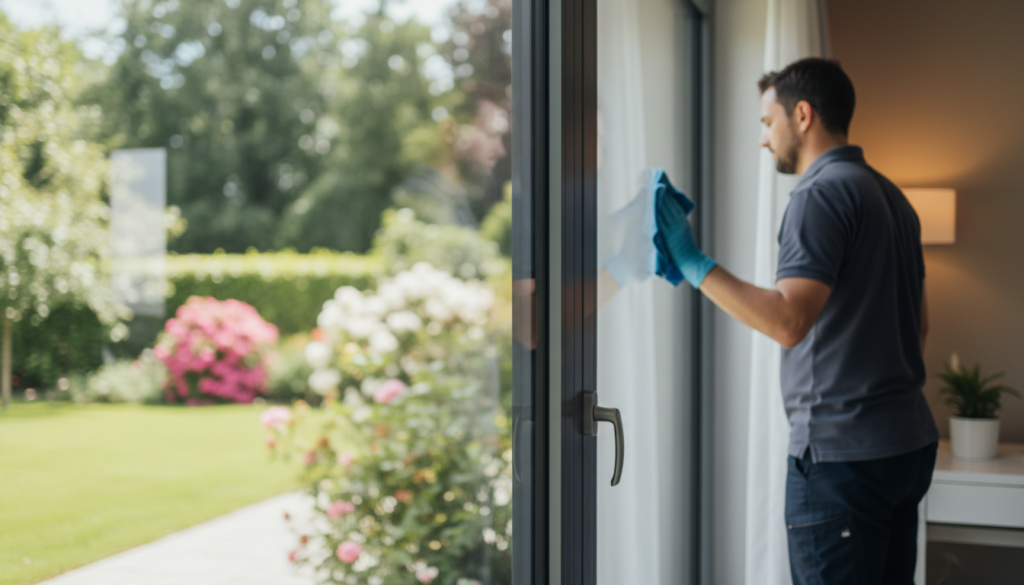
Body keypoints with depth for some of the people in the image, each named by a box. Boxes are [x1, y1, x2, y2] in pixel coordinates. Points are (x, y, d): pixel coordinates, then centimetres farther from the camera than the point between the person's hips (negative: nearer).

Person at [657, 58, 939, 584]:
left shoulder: (822, 193, -14)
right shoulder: (890, 196, 16)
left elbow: (788, 321, -26)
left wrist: (694, 265, -21)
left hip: (842, 453, -10)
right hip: (908, 441, 10)